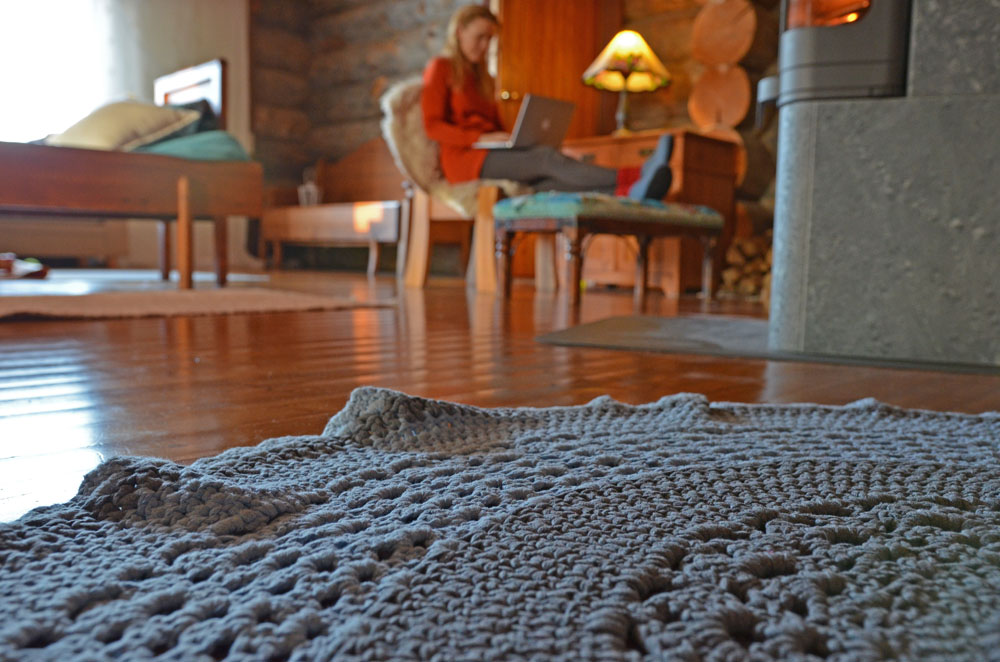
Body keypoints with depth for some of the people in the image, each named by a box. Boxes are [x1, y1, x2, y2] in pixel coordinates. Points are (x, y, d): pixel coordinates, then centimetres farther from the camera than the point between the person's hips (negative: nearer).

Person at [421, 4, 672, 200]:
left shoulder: (481, 77, 30)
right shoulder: (440, 68, 7)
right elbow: (432, 126, -6)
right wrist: (481, 138, -18)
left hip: (491, 155, 6)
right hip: (464, 159, -6)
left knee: (549, 183, -26)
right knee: (547, 158, -31)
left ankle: (629, 191, -54)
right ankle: (631, 178, -51)